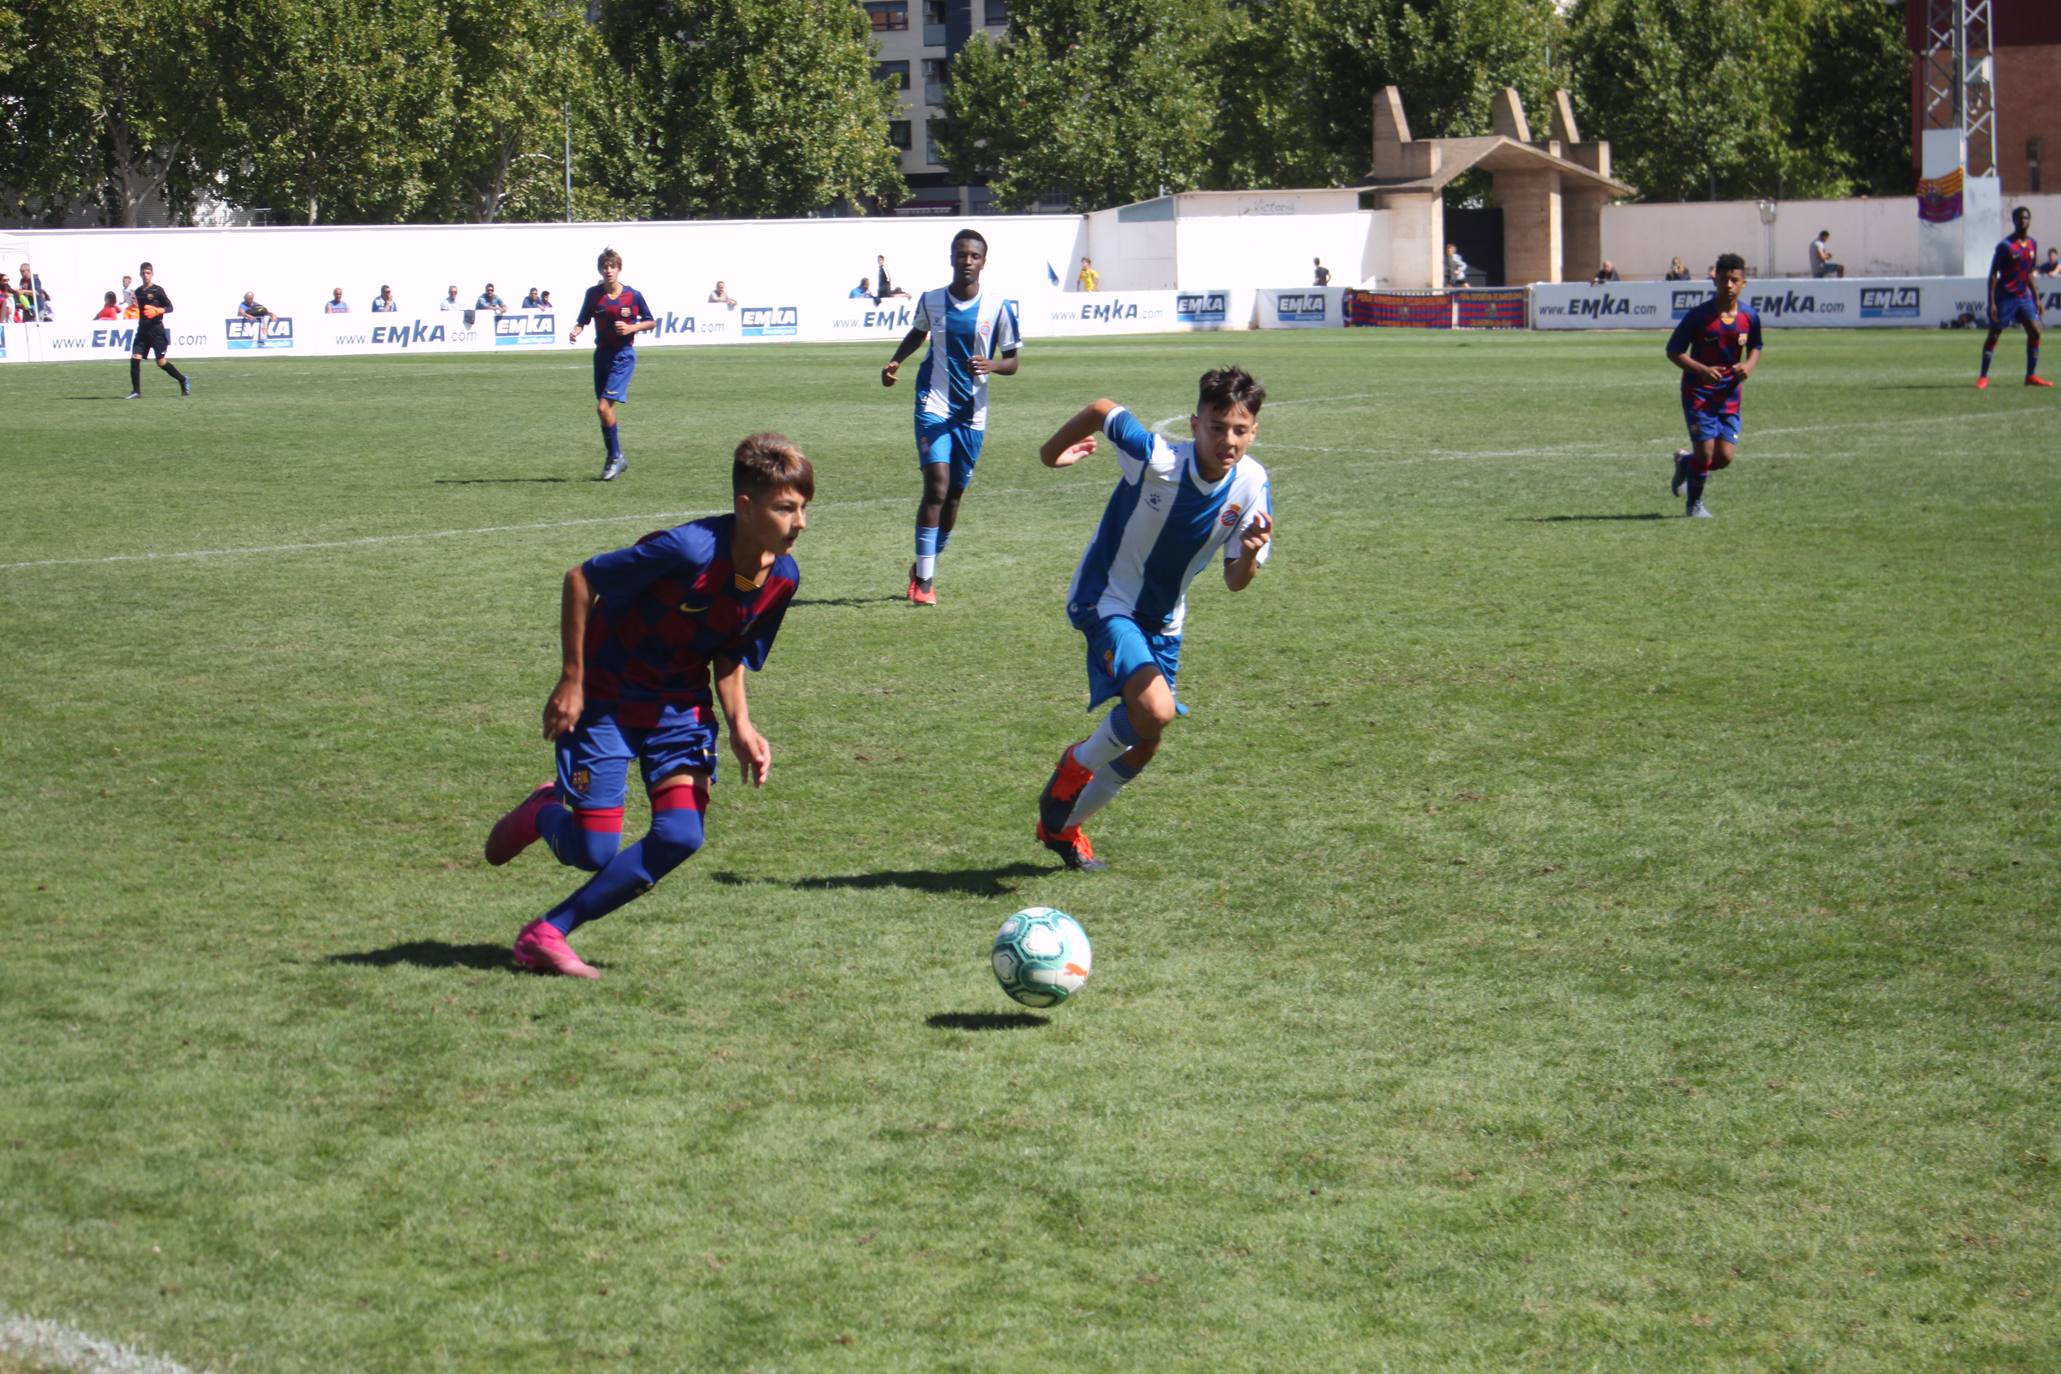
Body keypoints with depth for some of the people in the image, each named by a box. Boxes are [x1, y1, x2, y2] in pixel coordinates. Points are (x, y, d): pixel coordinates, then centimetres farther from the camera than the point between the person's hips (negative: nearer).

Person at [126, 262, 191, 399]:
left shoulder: (158, 290, -5)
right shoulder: (138, 291, 12)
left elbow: (170, 307, -6)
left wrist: (157, 310, -21)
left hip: (156, 329, -5)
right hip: (142, 329, 5)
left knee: (161, 362, -3)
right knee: (135, 358, -9)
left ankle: (183, 380, 19)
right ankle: (136, 392, -5)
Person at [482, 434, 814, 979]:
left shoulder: (783, 577, -9)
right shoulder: (689, 549, -31)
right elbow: (581, 580, -20)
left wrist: (740, 727, -9)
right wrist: (571, 682, -17)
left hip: (679, 704, 6)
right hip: (605, 697, -6)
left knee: (680, 836, -13)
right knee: (592, 851, -8)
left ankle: (547, 933, 1)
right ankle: (543, 811, 31)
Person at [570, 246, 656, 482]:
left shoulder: (633, 295, -7)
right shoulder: (593, 294, 1)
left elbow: (651, 322, 4)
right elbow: (582, 320, 10)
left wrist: (631, 328, -13)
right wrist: (576, 331, -12)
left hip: (623, 356, -5)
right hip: (602, 354, 5)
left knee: (603, 406, -16)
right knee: (604, 408, 8)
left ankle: (615, 457, -4)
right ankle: (614, 458, 23)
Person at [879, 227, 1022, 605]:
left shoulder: (998, 308, -4)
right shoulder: (930, 301, 0)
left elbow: (1012, 362, 1)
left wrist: (991, 365, -20)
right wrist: (895, 362, 4)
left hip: (972, 413, 2)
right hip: (934, 406, -1)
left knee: (954, 494, 10)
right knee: (937, 485, -18)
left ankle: (926, 568, 30)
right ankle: (924, 578, -14)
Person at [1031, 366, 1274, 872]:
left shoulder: (1251, 486, -13)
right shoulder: (1156, 459, -29)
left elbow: (1235, 582, -9)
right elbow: (1102, 411, -12)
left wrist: (1250, 551, -32)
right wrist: (1055, 452, 5)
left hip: (1162, 620, 6)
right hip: (1106, 600, -6)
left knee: (1143, 745, 13)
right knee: (1154, 708, -28)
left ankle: (1063, 826, 37)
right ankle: (1077, 766, 3)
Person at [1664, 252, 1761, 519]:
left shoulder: (1749, 316, -2)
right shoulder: (1699, 316, -14)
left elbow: (1755, 347, 15)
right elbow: (1673, 351, -9)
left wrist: (1749, 365, -8)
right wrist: (1701, 370, -23)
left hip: (1729, 394, 4)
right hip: (1698, 391, -4)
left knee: (1725, 456, -4)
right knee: (1706, 451, -10)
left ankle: (1686, 462, 30)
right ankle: (1694, 505, 15)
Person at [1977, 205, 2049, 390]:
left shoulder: (2032, 244, 9)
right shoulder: (2006, 245, -11)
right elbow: (1993, 274, -11)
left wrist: (2036, 298, 16)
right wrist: (1992, 303, -16)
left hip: (2024, 295, 6)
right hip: (2005, 296, -6)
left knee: (2034, 332, -2)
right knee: (1994, 335, -4)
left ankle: (2031, 375, 6)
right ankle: (1983, 377, 3)